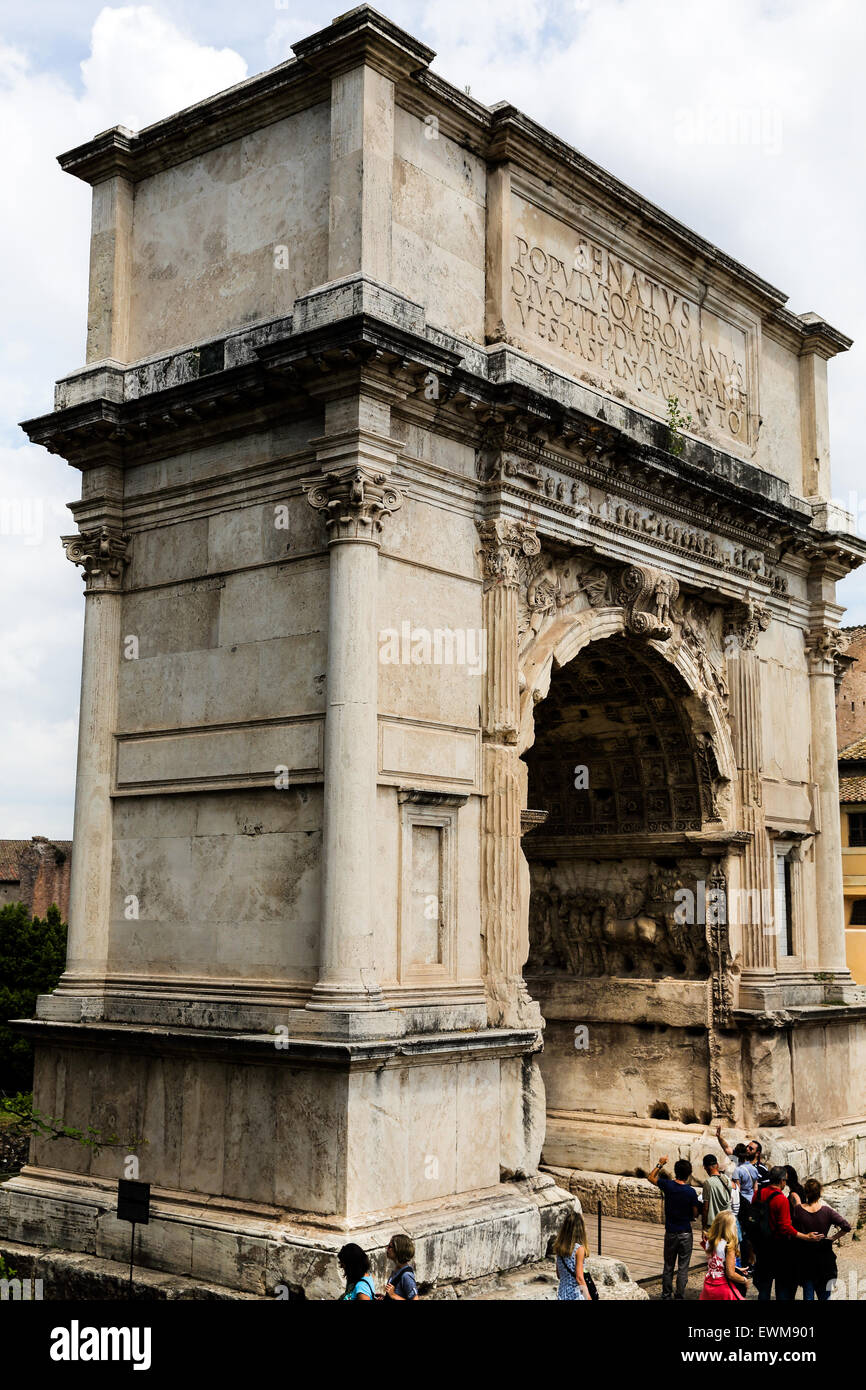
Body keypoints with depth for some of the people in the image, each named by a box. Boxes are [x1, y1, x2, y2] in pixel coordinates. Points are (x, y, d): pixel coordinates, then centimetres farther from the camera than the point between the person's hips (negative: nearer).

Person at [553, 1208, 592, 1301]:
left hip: (562, 1294, 6)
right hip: (576, 1295, -6)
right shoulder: (579, 1249, -17)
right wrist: (588, 1298, -10)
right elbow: (579, 1278, -17)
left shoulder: (558, 1247, 1)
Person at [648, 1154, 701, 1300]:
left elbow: (651, 1177, 8)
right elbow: (695, 1214, -5)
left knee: (668, 1266, 14)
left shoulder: (667, 1185, -10)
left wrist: (660, 1164, 16)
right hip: (685, 1233, -2)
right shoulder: (691, 1192, -14)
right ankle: (680, 1296, 7)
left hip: (670, 1232, 2)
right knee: (683, 1268, 6)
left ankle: (666, 1295, 18)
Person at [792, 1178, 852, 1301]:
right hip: (824, 1259, -1)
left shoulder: (798, 1210, -13)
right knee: (824, 1296, 13)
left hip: (805, 1259, 1)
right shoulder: (827, 1211, -13)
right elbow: (847, 1226, -17)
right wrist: (833, 1238, -6)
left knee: (808, 1296, 12)